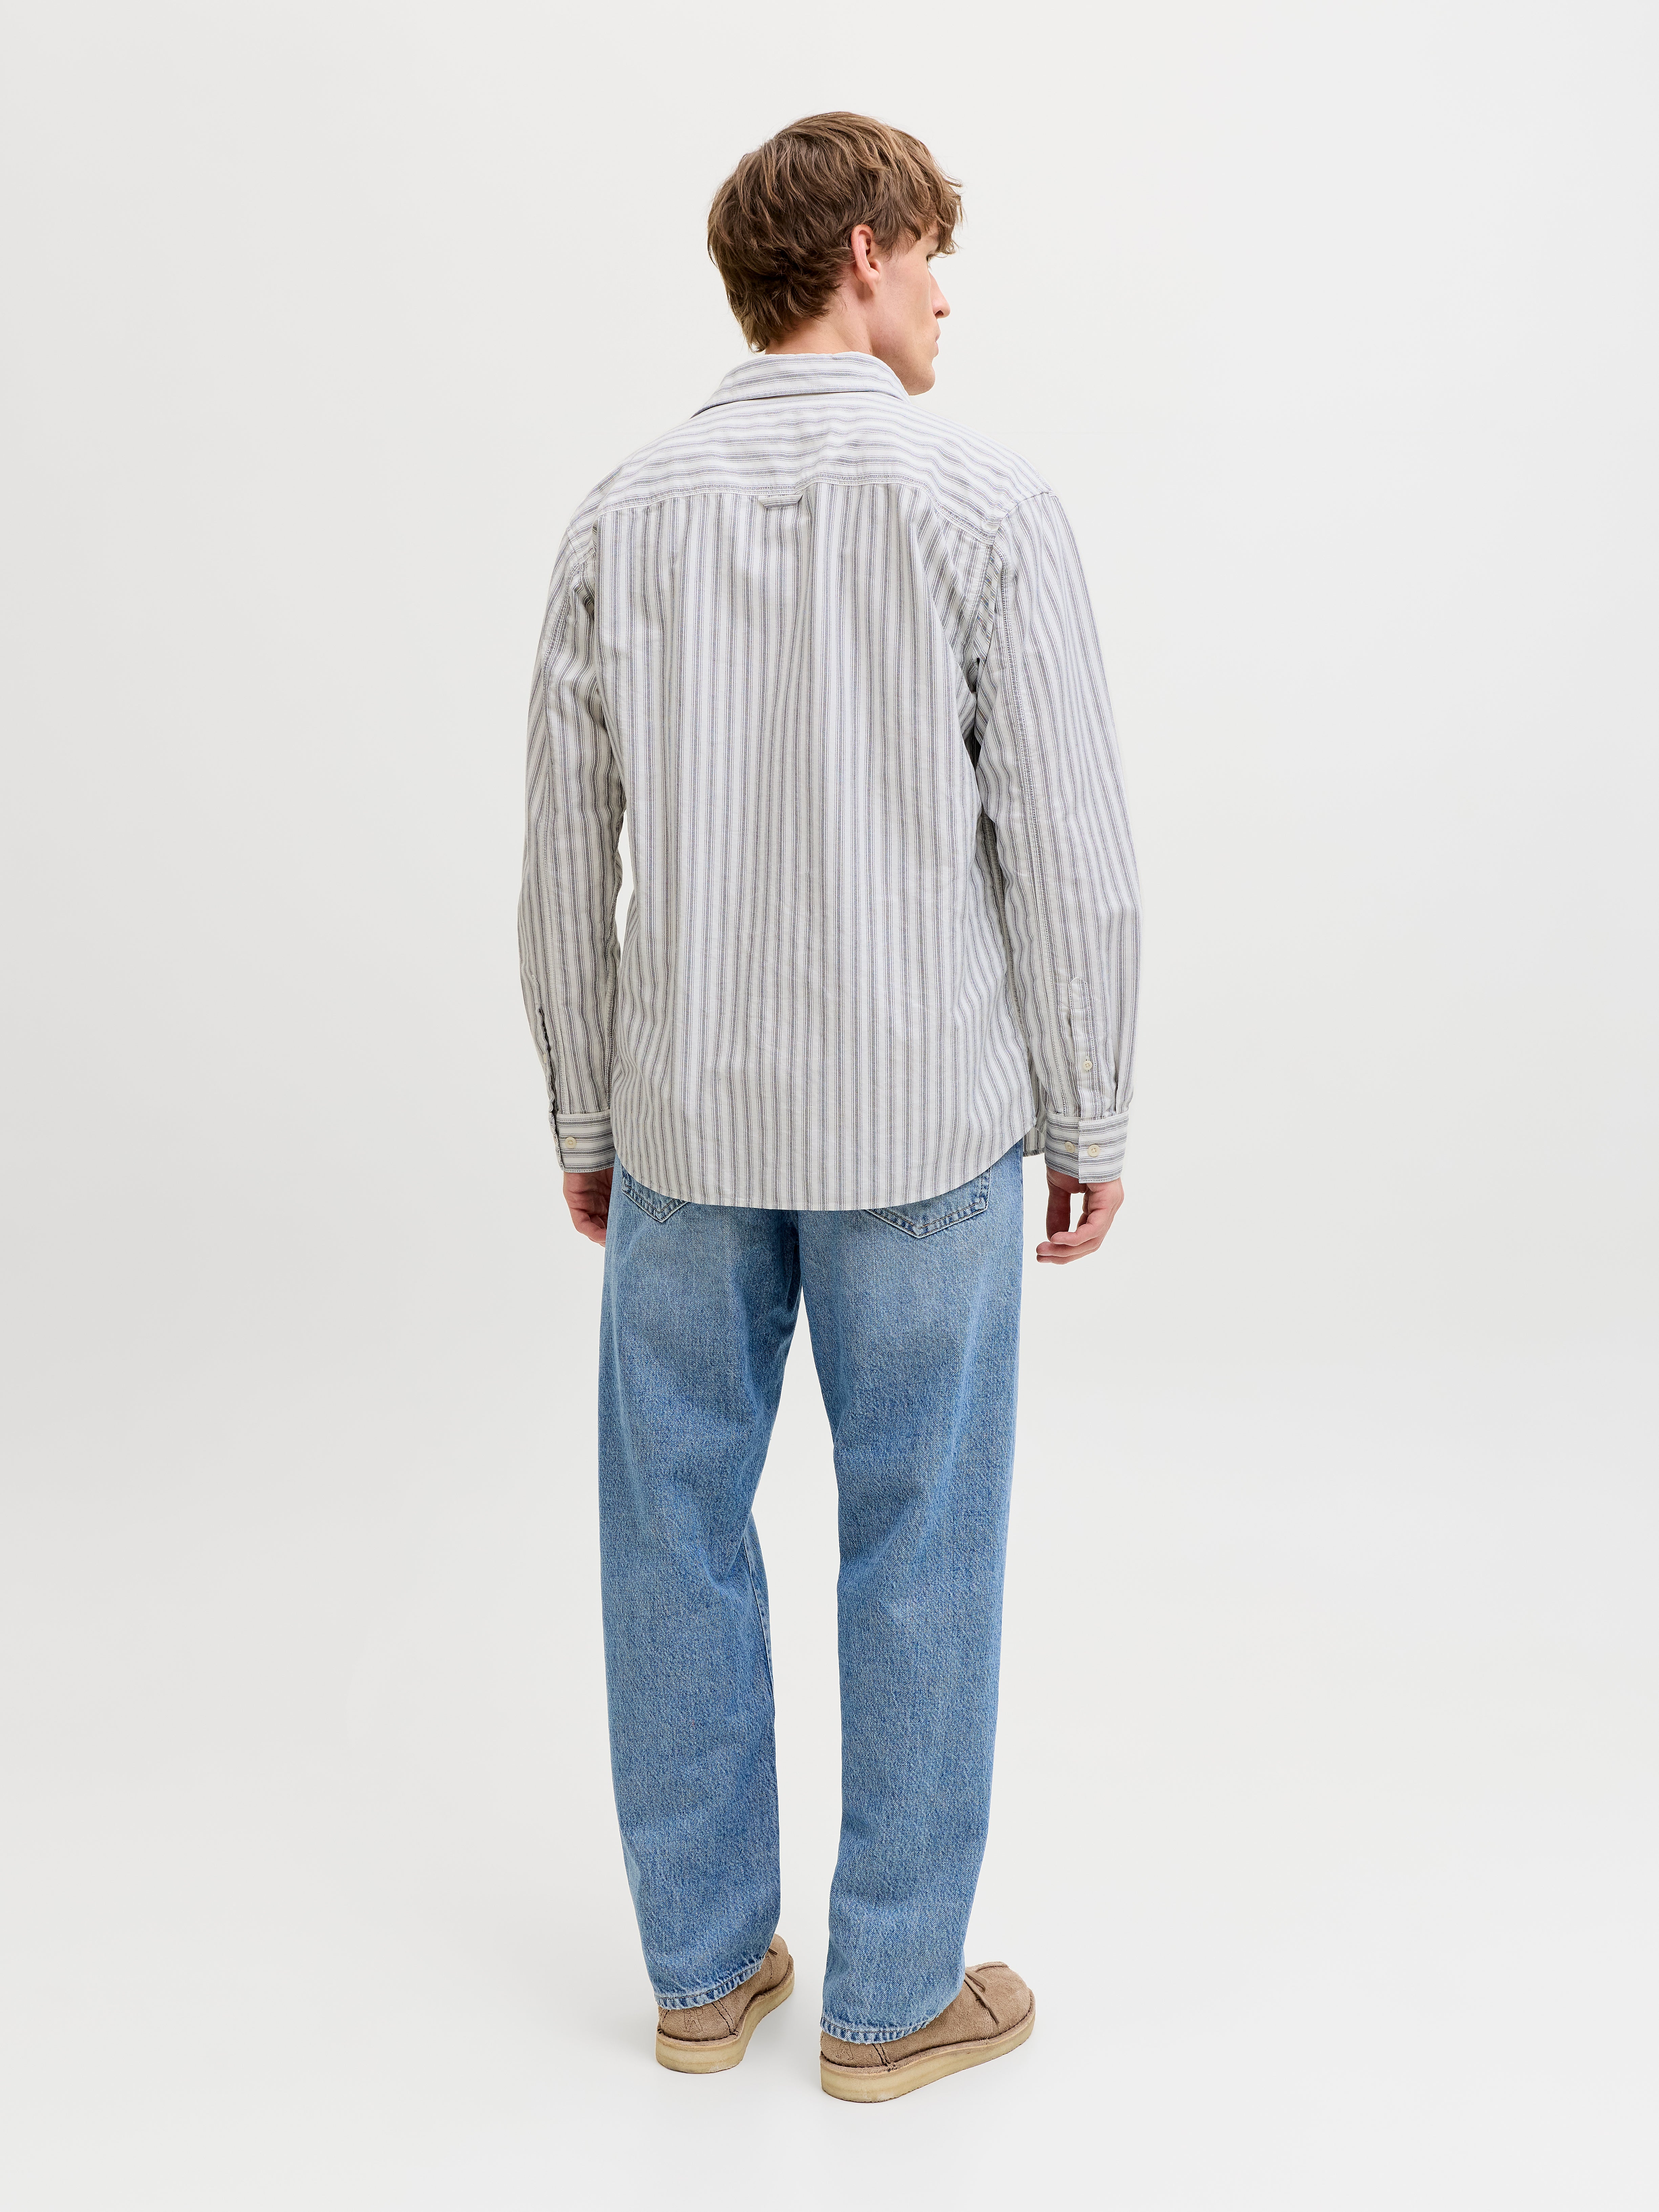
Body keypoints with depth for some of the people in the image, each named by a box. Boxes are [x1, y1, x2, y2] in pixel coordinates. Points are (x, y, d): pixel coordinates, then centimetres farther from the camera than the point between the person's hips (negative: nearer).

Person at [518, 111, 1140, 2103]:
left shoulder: (623, 519, 2)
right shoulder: (986, 507, -8)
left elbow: (568, 860, 4)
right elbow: (1070, 856, -10)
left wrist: (585, 1123, 14)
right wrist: (1088, 1124, 1)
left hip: (688, 1120, 3)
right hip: (921, 1124, -3)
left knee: (678, 1536, 14)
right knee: (918, 1551, 9)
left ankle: (705, 1967, 28)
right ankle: (892, 1996, 23)